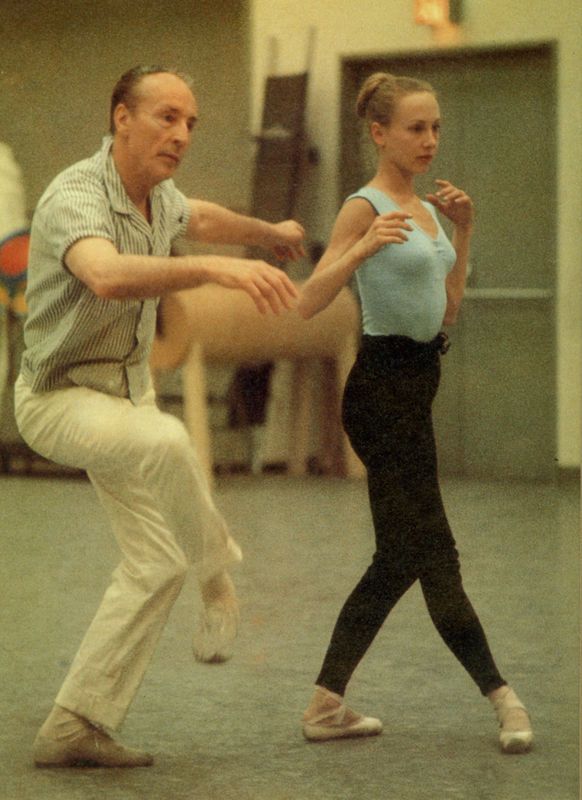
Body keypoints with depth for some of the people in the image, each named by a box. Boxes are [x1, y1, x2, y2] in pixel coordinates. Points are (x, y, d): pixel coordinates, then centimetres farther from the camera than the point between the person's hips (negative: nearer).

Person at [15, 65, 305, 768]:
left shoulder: (156, 194, 1)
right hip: (59, 397, -9)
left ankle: (73, 727, 10)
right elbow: (109, 276, -50)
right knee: (165, 443, -38)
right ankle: (217, 574, -11)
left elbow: (198, 217, 28)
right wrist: (219, 269, -62)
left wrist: (266, 230, 43)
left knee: (156, 564, 4)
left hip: (127, 387, 9)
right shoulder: (76, 198, -27)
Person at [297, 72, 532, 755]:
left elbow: (448, 310, 19)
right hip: (383, 385, -9)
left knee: (399, 559, 11)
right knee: (431, 552, -5)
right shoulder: (366, 207, -11)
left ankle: (327, 704, 17)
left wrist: (464, 230, 13)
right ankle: (501, 698, -2)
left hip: (416, 384, 10)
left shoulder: (426, 208, 13)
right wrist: (365, 247, -32)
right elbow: (308, 303, -20)